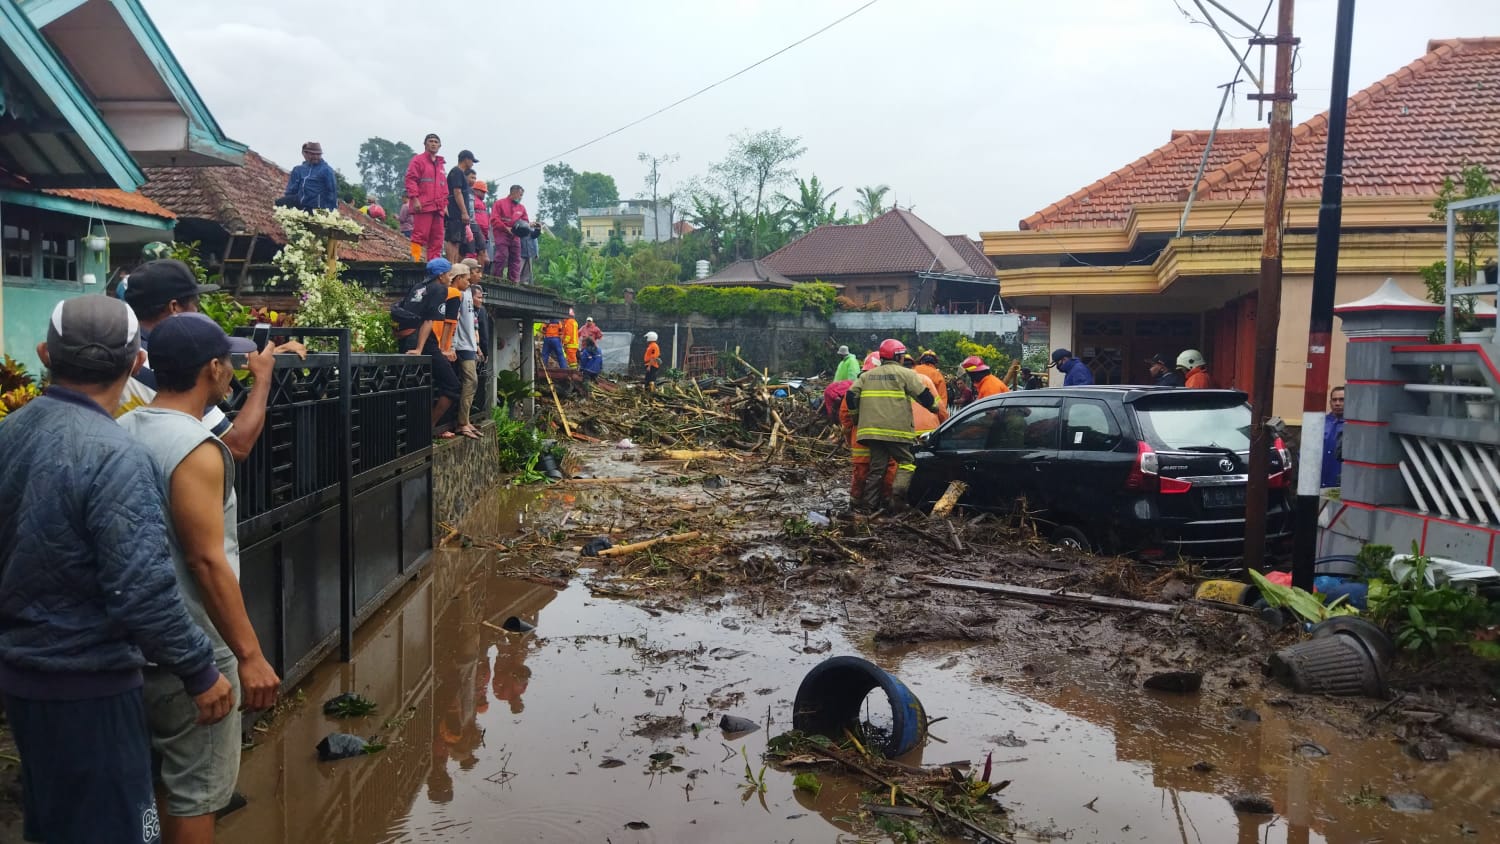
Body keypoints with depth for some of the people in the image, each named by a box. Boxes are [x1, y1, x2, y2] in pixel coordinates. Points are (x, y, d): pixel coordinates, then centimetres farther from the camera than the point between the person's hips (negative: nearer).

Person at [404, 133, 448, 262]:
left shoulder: (440, 164, 24)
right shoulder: (418, 160, 3)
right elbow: (410, 179, -5)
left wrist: (445, 204, 16)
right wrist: (414, 198, -15)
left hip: (438, 208, 7)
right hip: (423, 207, -7)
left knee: (437, 238, 4)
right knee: (421, 235, -12)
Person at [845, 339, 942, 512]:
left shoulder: (867, 375, 15)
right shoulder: (905, 374, -1)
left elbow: (851, 395, 9)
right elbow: (923, 395, -4)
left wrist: (856, 416, 22)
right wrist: (935, 407, 14)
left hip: (872, 429, 5)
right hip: (897, 430, -5)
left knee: (877, 466, 12)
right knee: (906, 462, 5)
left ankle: (869, 502, 10)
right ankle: (897, 495, -12)